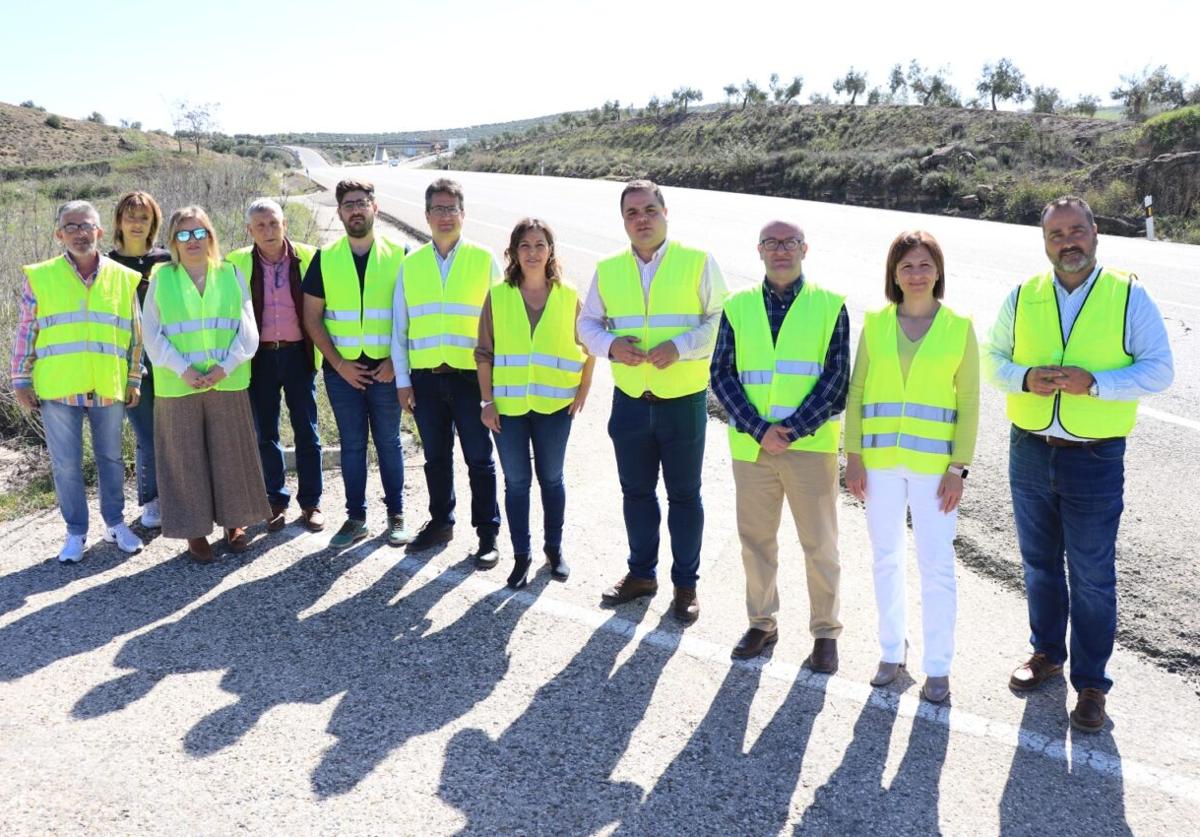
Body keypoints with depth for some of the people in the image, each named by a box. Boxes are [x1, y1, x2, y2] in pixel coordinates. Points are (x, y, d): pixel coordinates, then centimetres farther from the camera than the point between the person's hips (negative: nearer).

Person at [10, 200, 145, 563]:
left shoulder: (123, 278, 2)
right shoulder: (39, 277, -2)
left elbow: (135, 334, 8)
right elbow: (26, 333, 2)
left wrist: (134, 379, 7)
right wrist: (21, 381, 1)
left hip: (108, 388, 1)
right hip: (58, 389, -1)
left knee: (110, 457, 13)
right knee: (65, 464, 7)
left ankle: (115, 523, 28)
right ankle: (75, 532, 21)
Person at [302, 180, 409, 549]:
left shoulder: (398, 256, 0)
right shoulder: (325, 258, 3)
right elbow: (312, 316, 3)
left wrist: (396, 359, -9)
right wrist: (338, 362, -6)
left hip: (385, 368, -1)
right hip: (342, 370, 1)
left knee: (388, 442, 7)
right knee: (352, 445, 8)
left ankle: (396, 515, 18)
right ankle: (356, 518, 18)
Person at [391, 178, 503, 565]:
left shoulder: (484, 260, 1)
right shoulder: (411, 264, 8)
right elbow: (399, 326, 10)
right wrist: (402, 379, 6)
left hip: (471, 374, -3)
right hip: (425, 376, 3)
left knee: (479, 457, 3)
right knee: (435, 456, 14)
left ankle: (488, 534, 14)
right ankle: (441, 521, 30)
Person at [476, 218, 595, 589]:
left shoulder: (568, 297, 0)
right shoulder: (497, 296, -1)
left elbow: (587, 347, 7)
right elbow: (484, 353, 1)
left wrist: (583, 391, 0)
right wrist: (487, 401, -3)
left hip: (554, 405, 0)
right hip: (508, 405, 0)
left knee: (551, 478, 12)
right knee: (516, 481, 7)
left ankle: (554, 548, 29)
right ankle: (521, 555, 20)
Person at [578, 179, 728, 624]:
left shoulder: (698, 262, -4)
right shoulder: (607, 270, 6)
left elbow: (721, 320, -5)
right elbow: (587, 323, 11)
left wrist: (680, 346, -20)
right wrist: (610, 345, -10)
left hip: (683, 399, -3)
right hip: (629, 400, 4)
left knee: (684, 495, 8)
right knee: (636, 491, 15)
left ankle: (686, 584, 22)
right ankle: (641, 573, 33)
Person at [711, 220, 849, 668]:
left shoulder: (829, 305, 2)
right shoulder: (738, 306, 7)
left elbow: (836, 376, -3)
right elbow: (722, 374, 2)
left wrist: (793, 430, -13)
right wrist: (759, 430, -11)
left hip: (810, 444, -2)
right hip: (751, 445, 2)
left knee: (820, 545, 5)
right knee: (756, 540, 12)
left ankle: (825, 632, 21)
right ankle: (762, 623, 29)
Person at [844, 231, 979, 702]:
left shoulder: (959, 327, -1)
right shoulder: (875, 323, 3)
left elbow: (968, 402, 0)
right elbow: (856, 391, 4)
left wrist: (958, 467, -6)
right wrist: (853, 455, -1)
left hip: (934, 463, -2)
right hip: (880, 460, 2)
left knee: (936, 565, 2)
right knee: (886, 557, 12)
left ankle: (938, 666, 16)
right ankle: (891, 651, 28)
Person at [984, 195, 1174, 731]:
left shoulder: (1129, 295, -4)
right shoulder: (1022, 297, 3)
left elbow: (1159, 369, -6)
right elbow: (993, 359, 8)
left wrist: (1094, 383, -21)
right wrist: (1025, 378, -13)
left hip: (1095, 460, -3)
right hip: (1030, 452, 3)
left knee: (1092, 578, 4)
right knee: (1039, 564, 17)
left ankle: (1091, 683, 18)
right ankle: (1047, 652, 37)